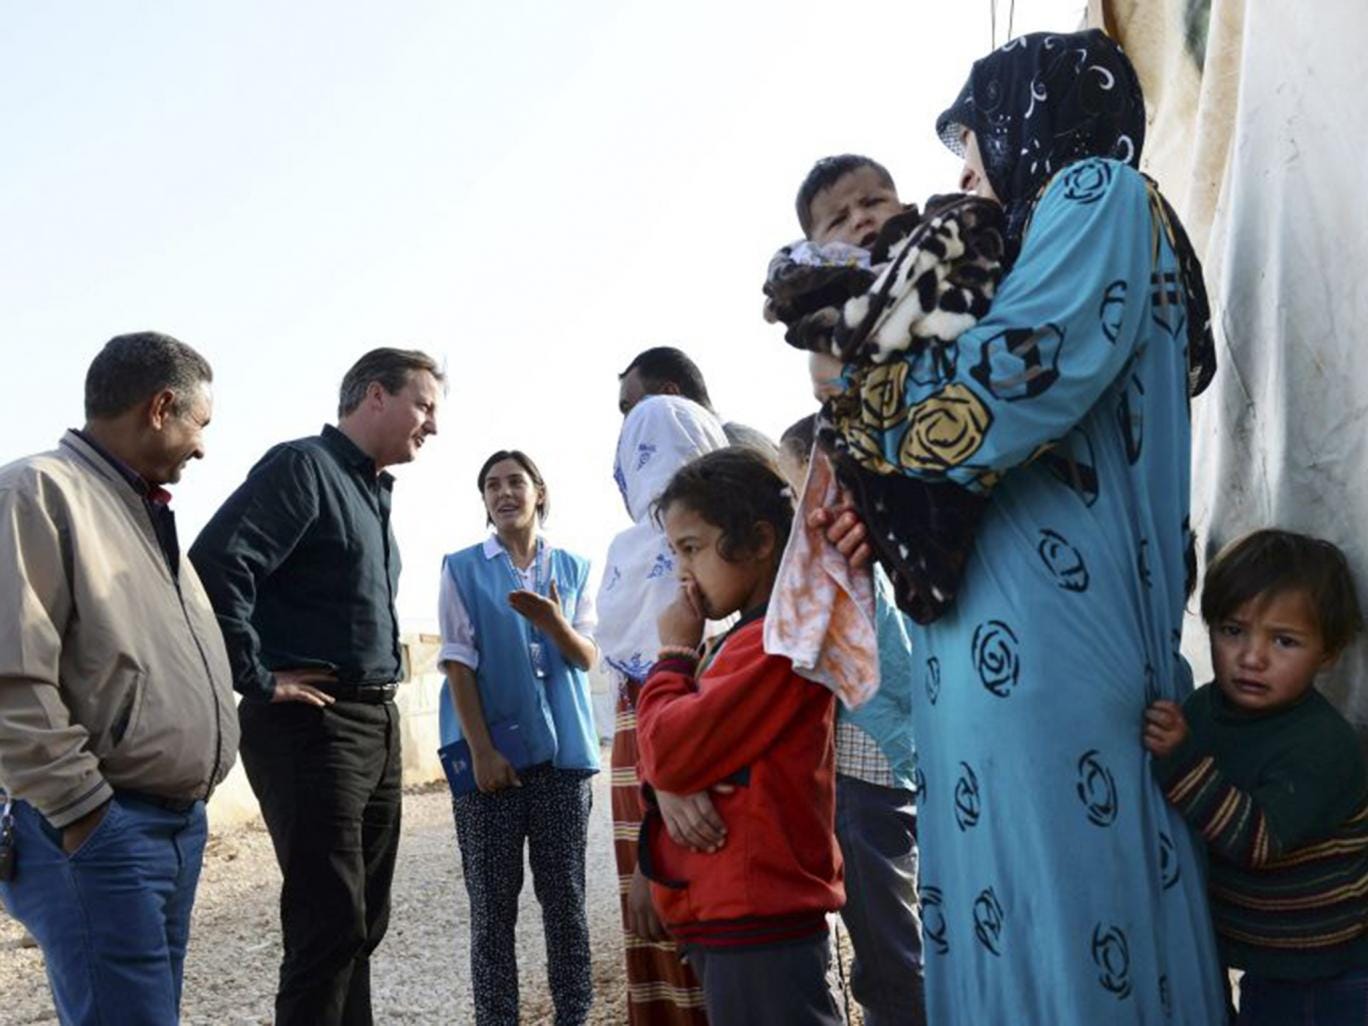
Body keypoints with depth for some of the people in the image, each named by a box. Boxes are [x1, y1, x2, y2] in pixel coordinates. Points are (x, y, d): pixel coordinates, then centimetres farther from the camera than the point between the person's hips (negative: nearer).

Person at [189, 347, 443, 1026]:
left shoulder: (373, 491, 18)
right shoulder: (303, 466, -9)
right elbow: (215, 566, -22)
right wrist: (257, 681, -18)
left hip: (378, 723, 9)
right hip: (311, 722, -9)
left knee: (363, 922, 14)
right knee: (330, 925, -7)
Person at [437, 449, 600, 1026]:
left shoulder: (573, 568, 9)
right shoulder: (463, 569, 3)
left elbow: (587, 658, 4)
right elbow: (458, 662, -2)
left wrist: (554, 624, -18)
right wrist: (481, 751, -10)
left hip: (562, 751, 2)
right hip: (492, 751, -2)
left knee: (565, 895, 6)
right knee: (493, 903, 2)